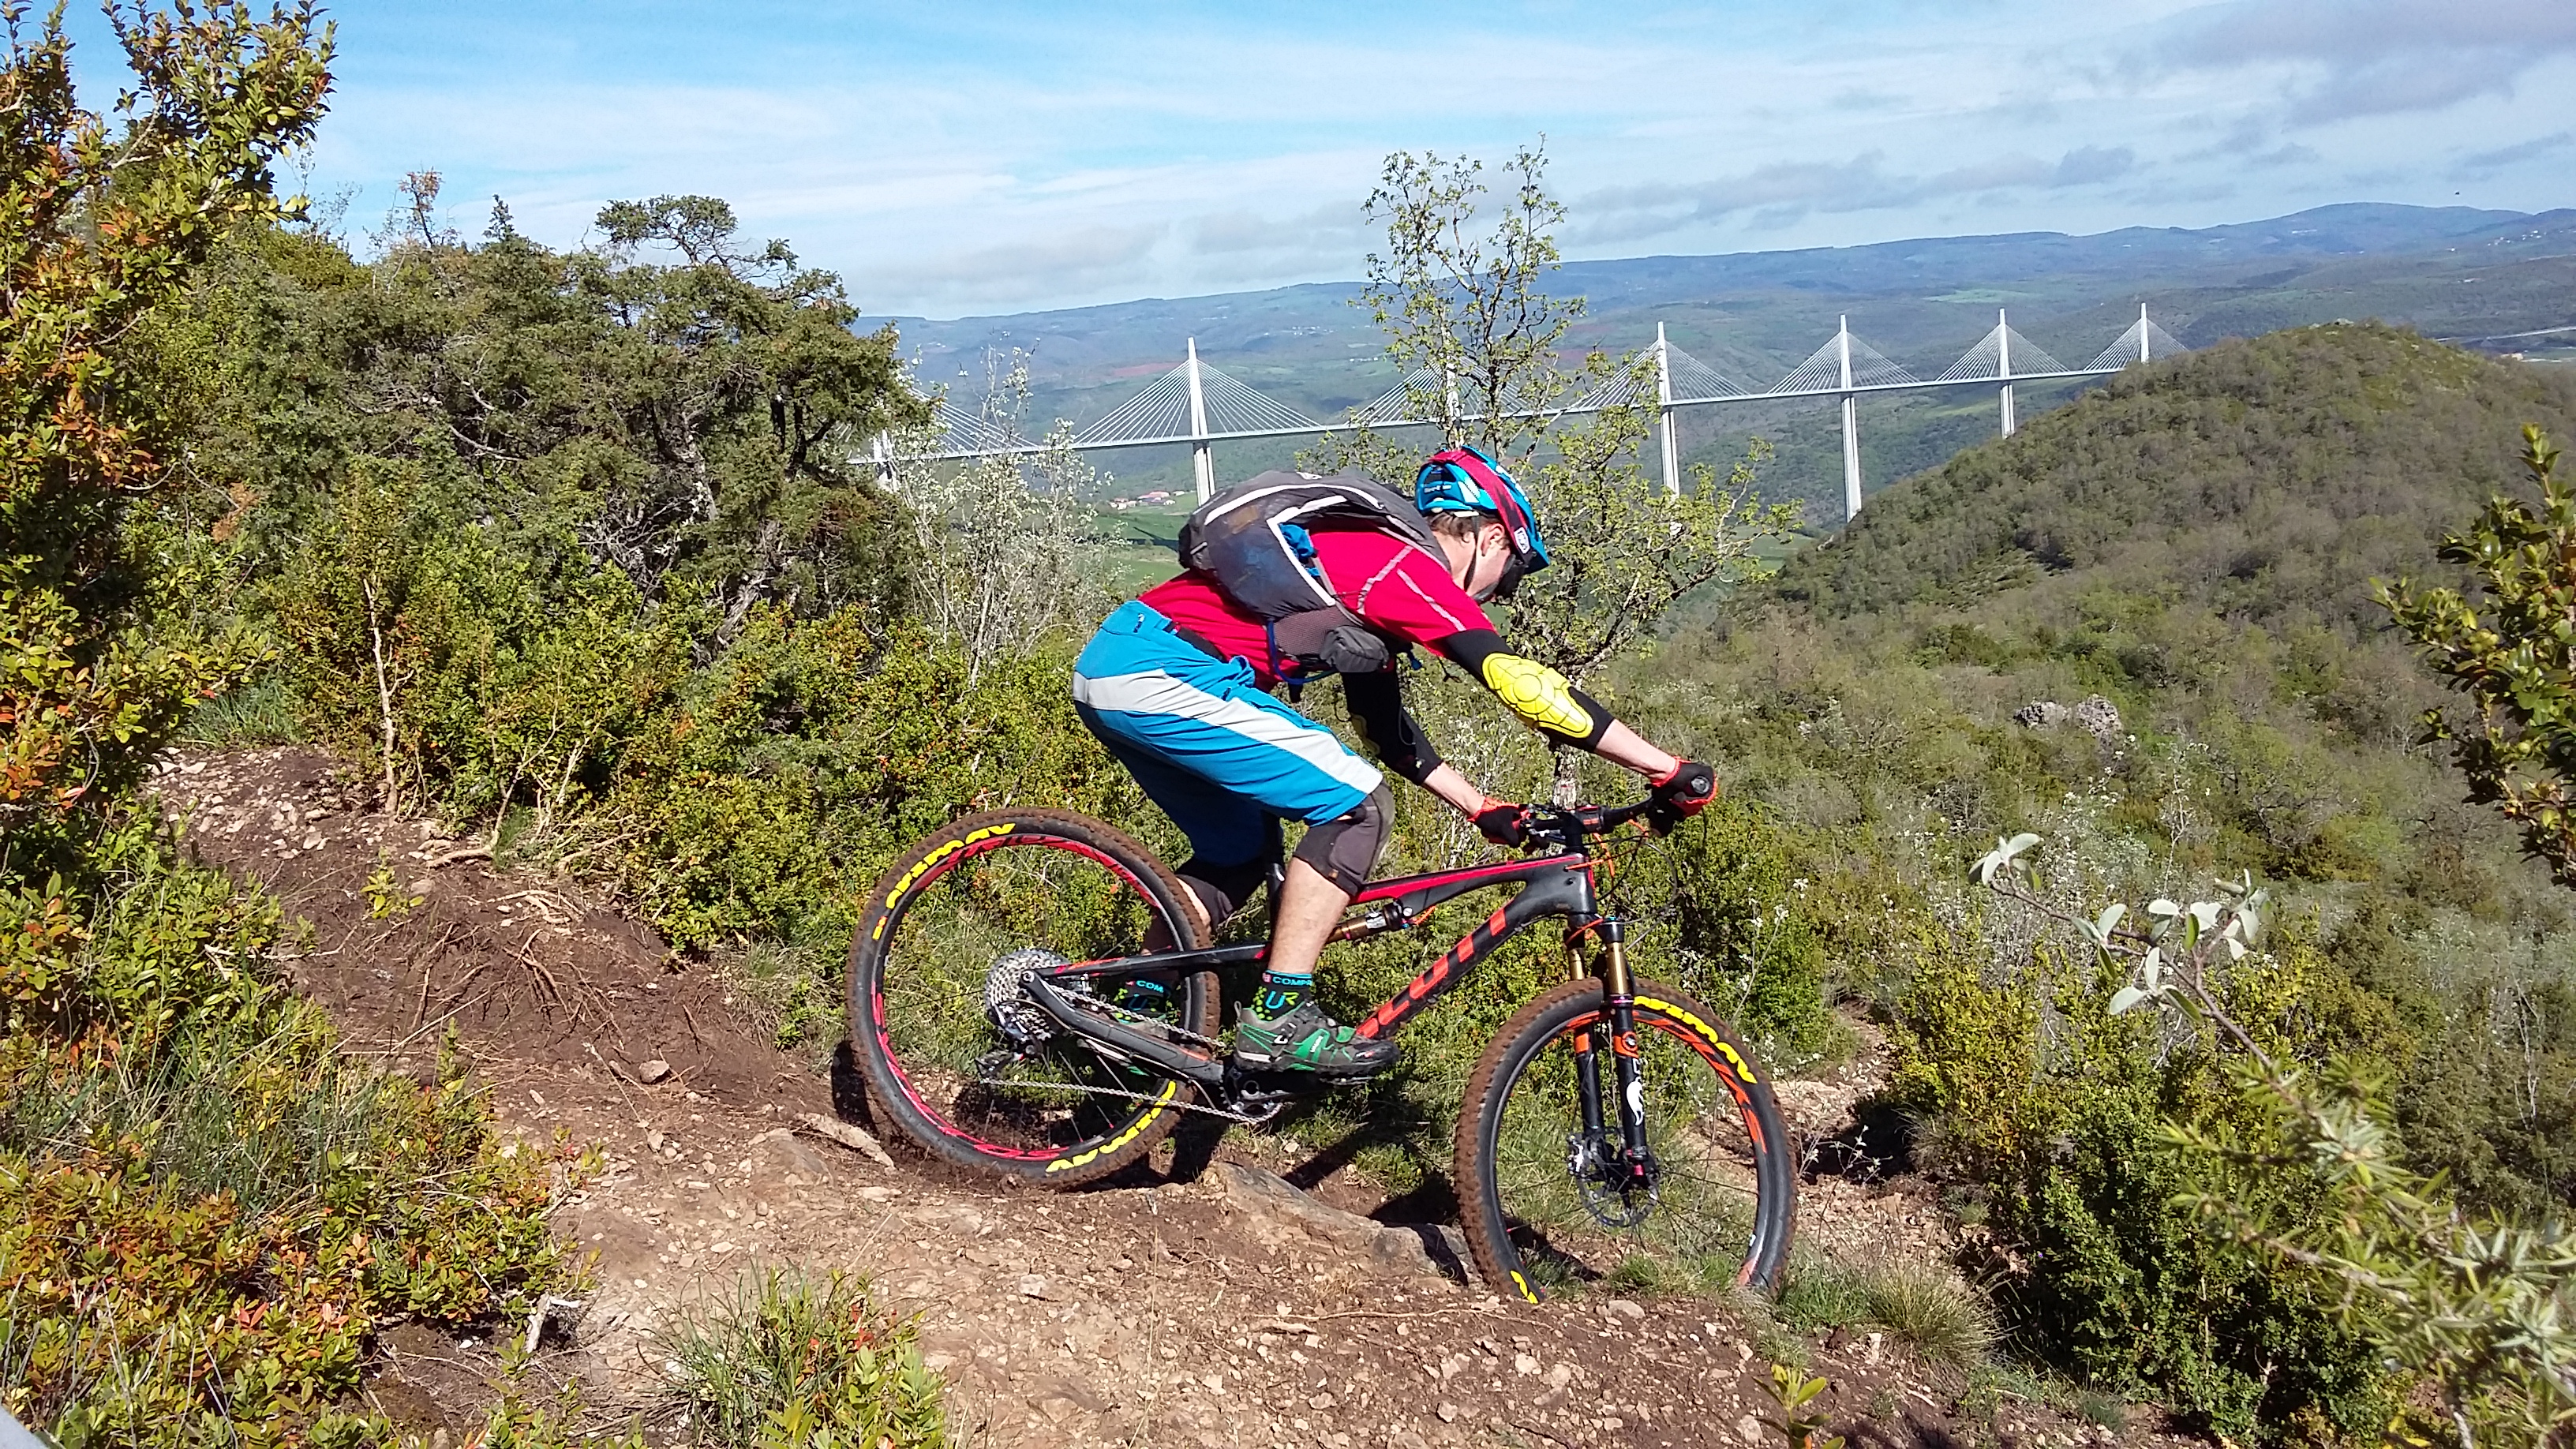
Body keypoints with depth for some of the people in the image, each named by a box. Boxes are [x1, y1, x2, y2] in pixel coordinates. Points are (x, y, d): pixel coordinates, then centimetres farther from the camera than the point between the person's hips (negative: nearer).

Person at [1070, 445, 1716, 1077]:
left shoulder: (1367, 559, 23)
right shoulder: (1412, 569, -6)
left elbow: (1387, 729, 28)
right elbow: (1524, 685, -15)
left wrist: (1485, 809, 26)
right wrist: (1669, 770, -12)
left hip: (1107, 667, 10)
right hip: (1160, 673, -10)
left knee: (1242, 852, 22)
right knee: (1356, 805, -7)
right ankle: (1278, 1016, -6)